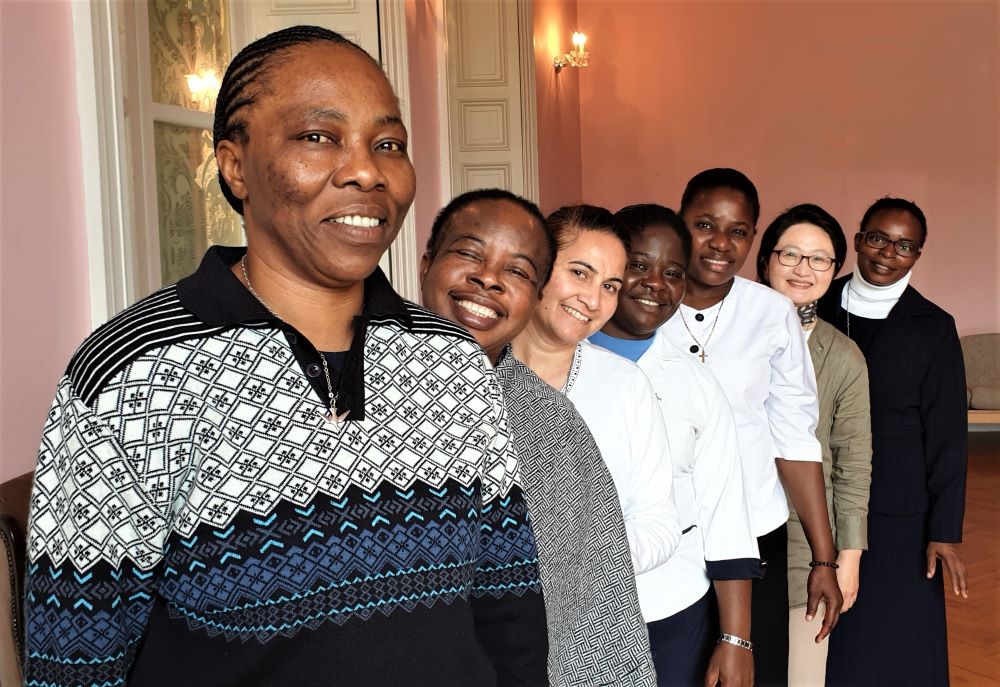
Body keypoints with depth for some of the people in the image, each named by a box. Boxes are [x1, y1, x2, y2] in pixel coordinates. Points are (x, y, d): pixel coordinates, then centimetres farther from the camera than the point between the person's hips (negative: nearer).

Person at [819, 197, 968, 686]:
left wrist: (945, 530, -6)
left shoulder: (932, 327, -3)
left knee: (894, 644, 6)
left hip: (897, 511, -2)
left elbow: (946, 435, -3)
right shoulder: (820, 307, 2)